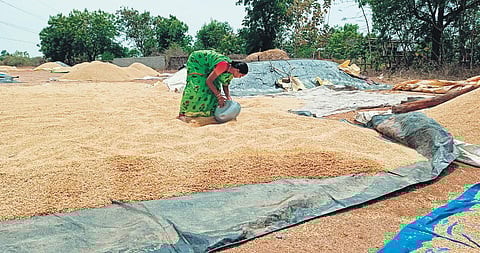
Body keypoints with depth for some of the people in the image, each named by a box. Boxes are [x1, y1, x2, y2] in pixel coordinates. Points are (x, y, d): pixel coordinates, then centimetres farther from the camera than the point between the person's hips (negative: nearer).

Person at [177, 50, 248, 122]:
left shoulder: (231, 68, -10)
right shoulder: (224, 65, -36)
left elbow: (225, 86, 3)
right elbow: (208, 81, -32)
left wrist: (228, 97, -13)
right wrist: (219, 96, -31)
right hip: (196, 60, -9)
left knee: (215, 87, 1)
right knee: (196, 86, -19)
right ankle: (182, 113, -18)